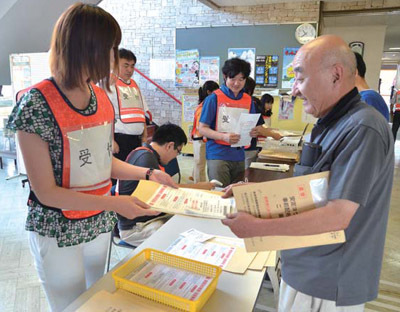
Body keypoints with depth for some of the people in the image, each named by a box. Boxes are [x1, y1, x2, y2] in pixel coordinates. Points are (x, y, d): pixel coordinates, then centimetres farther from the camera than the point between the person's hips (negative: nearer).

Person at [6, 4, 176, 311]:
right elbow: (45, 191, -19)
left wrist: (148, 173, -4)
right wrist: (114, 203, -25)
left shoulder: (101, 97, -2)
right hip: (58, 233, -5)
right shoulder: (37, 103, -21)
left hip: (100, 225, 6)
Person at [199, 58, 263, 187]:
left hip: (239, 156, 5)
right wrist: (224, 137, -22)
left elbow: (251, 127, 16)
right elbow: (202, 129, -7)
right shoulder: (214, 98, -5)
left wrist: (253, 132, -8)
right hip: (218, 155, -4)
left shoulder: (248, 100, 9)